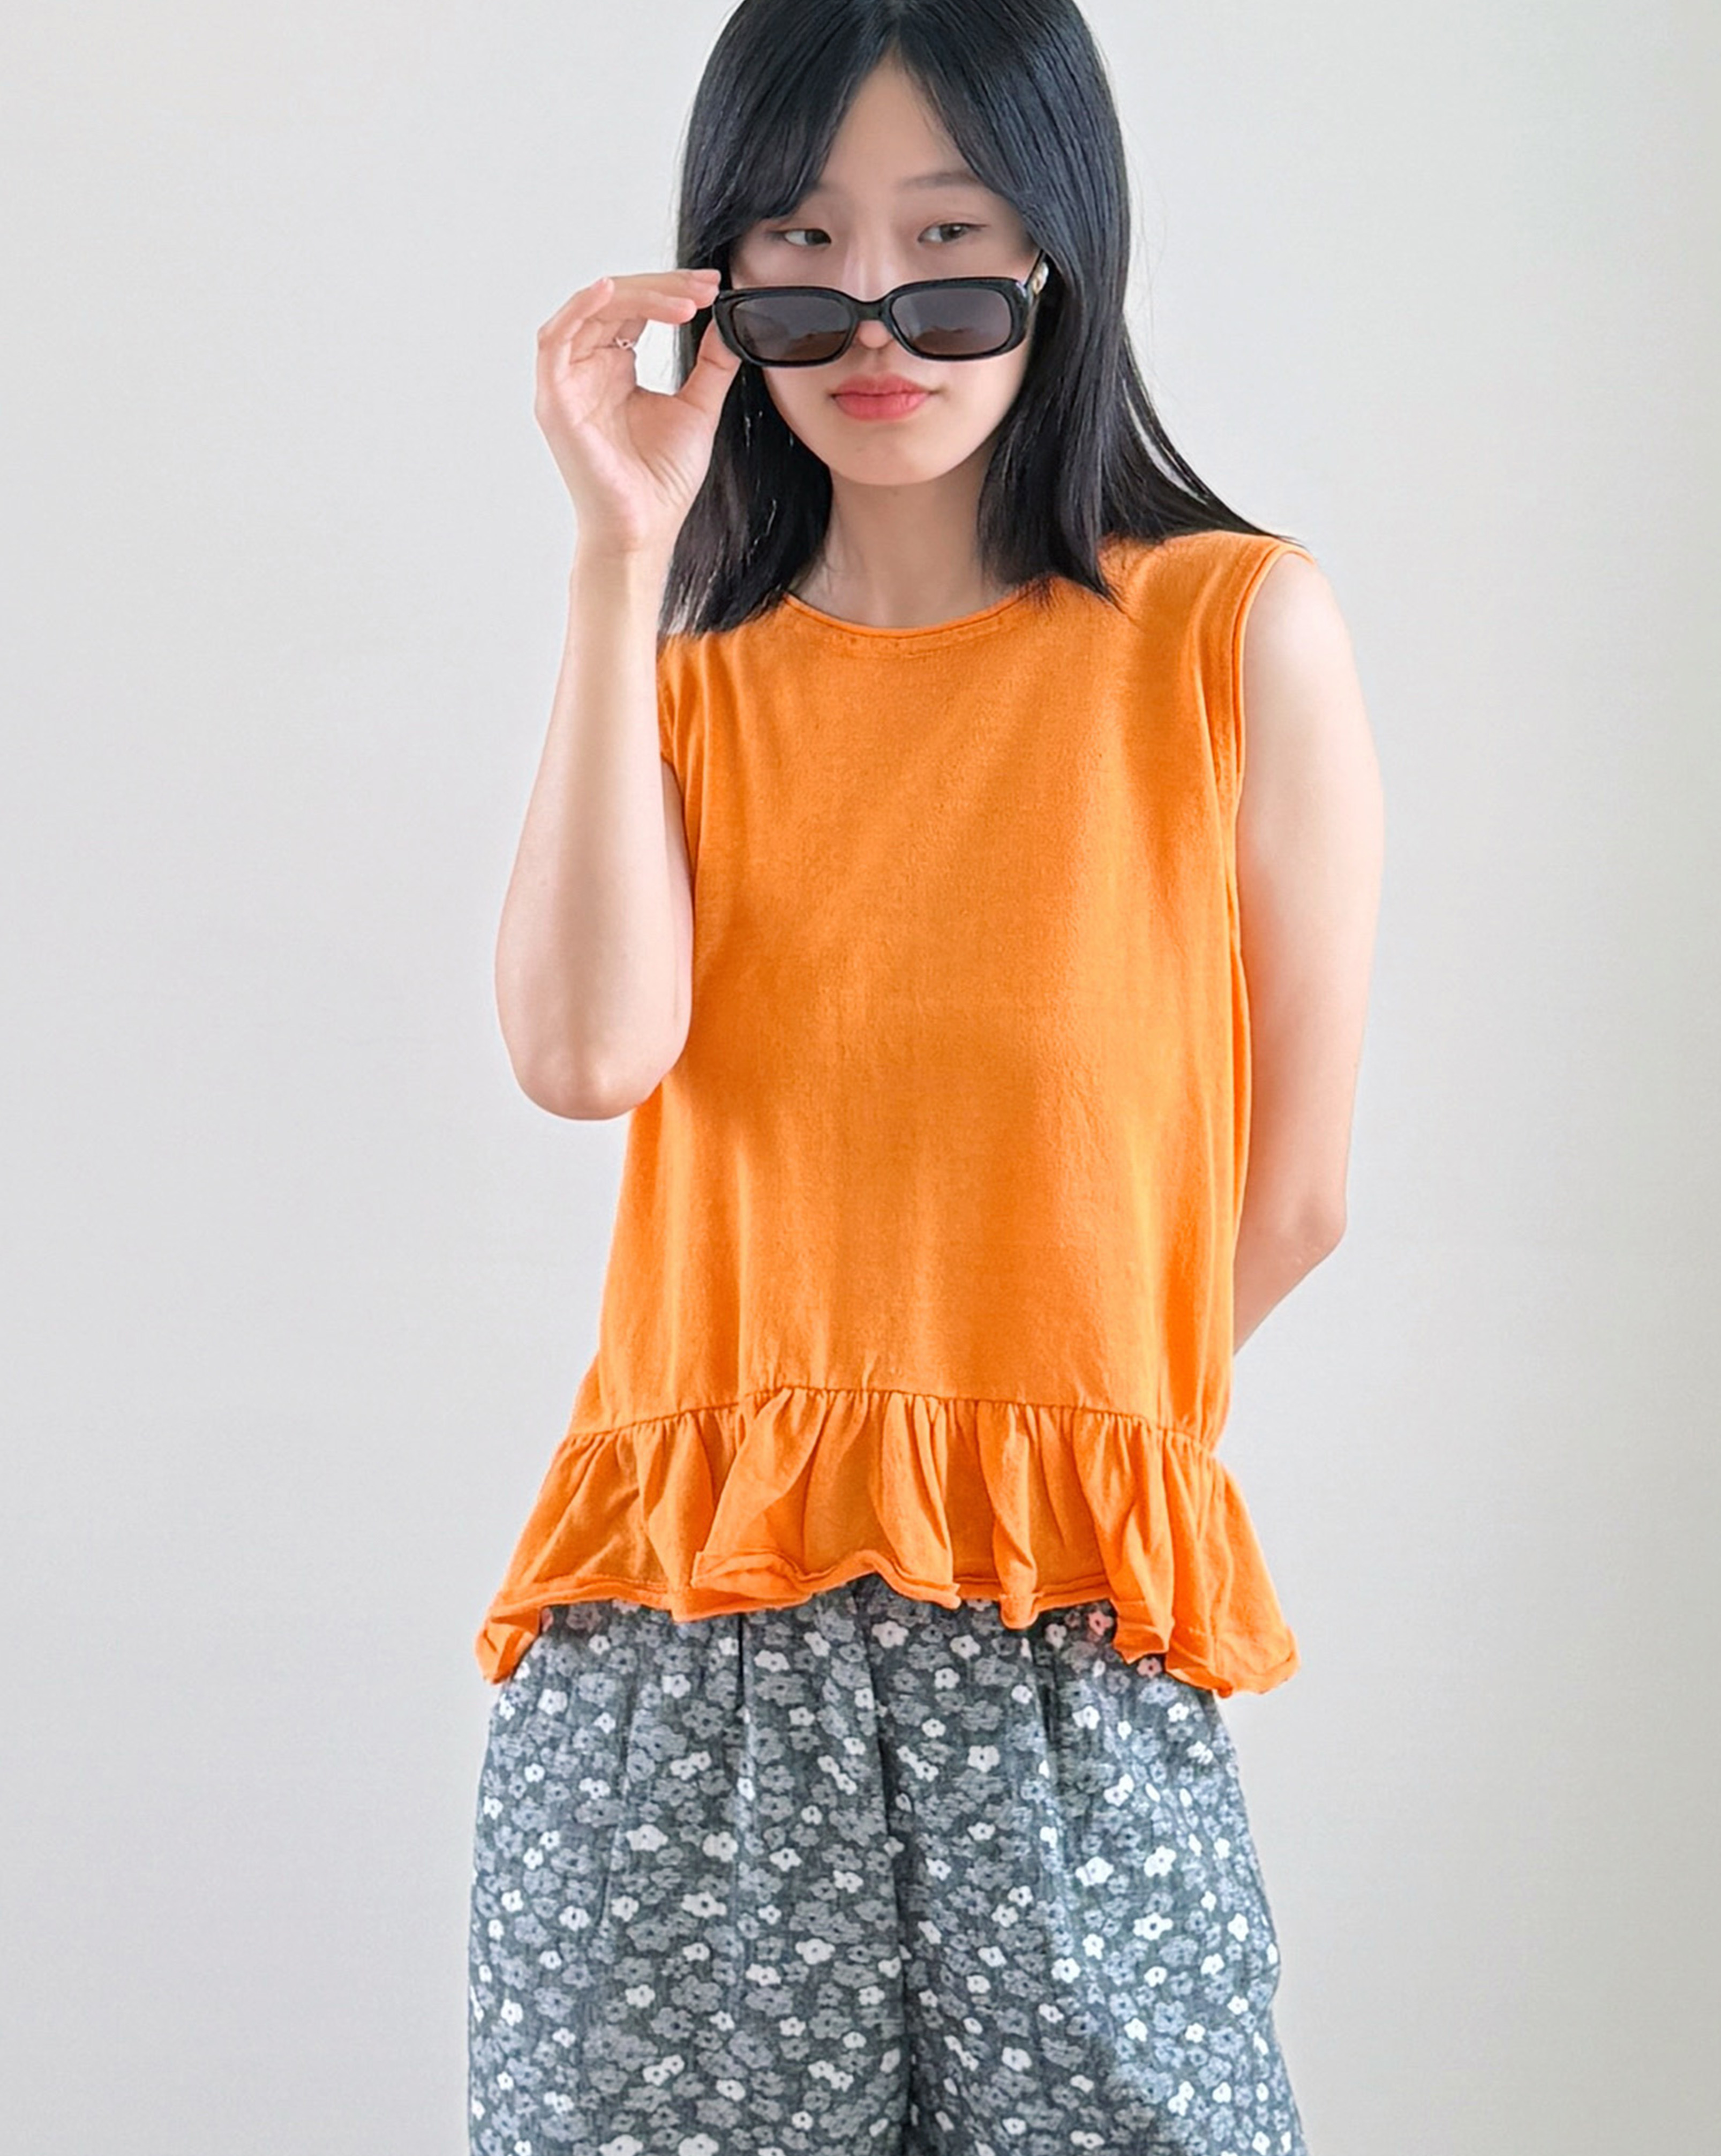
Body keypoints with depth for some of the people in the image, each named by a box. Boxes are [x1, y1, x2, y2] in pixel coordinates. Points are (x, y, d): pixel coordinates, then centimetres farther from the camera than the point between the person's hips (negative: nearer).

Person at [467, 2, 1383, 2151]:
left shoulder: (1239, 630, 2)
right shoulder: (685, 663, 12)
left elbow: (1286, 1202, 4)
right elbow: (589, 1054, -8)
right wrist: (621, 559, -7)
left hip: (1068, 1668, -2)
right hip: (672, 1677, 2)